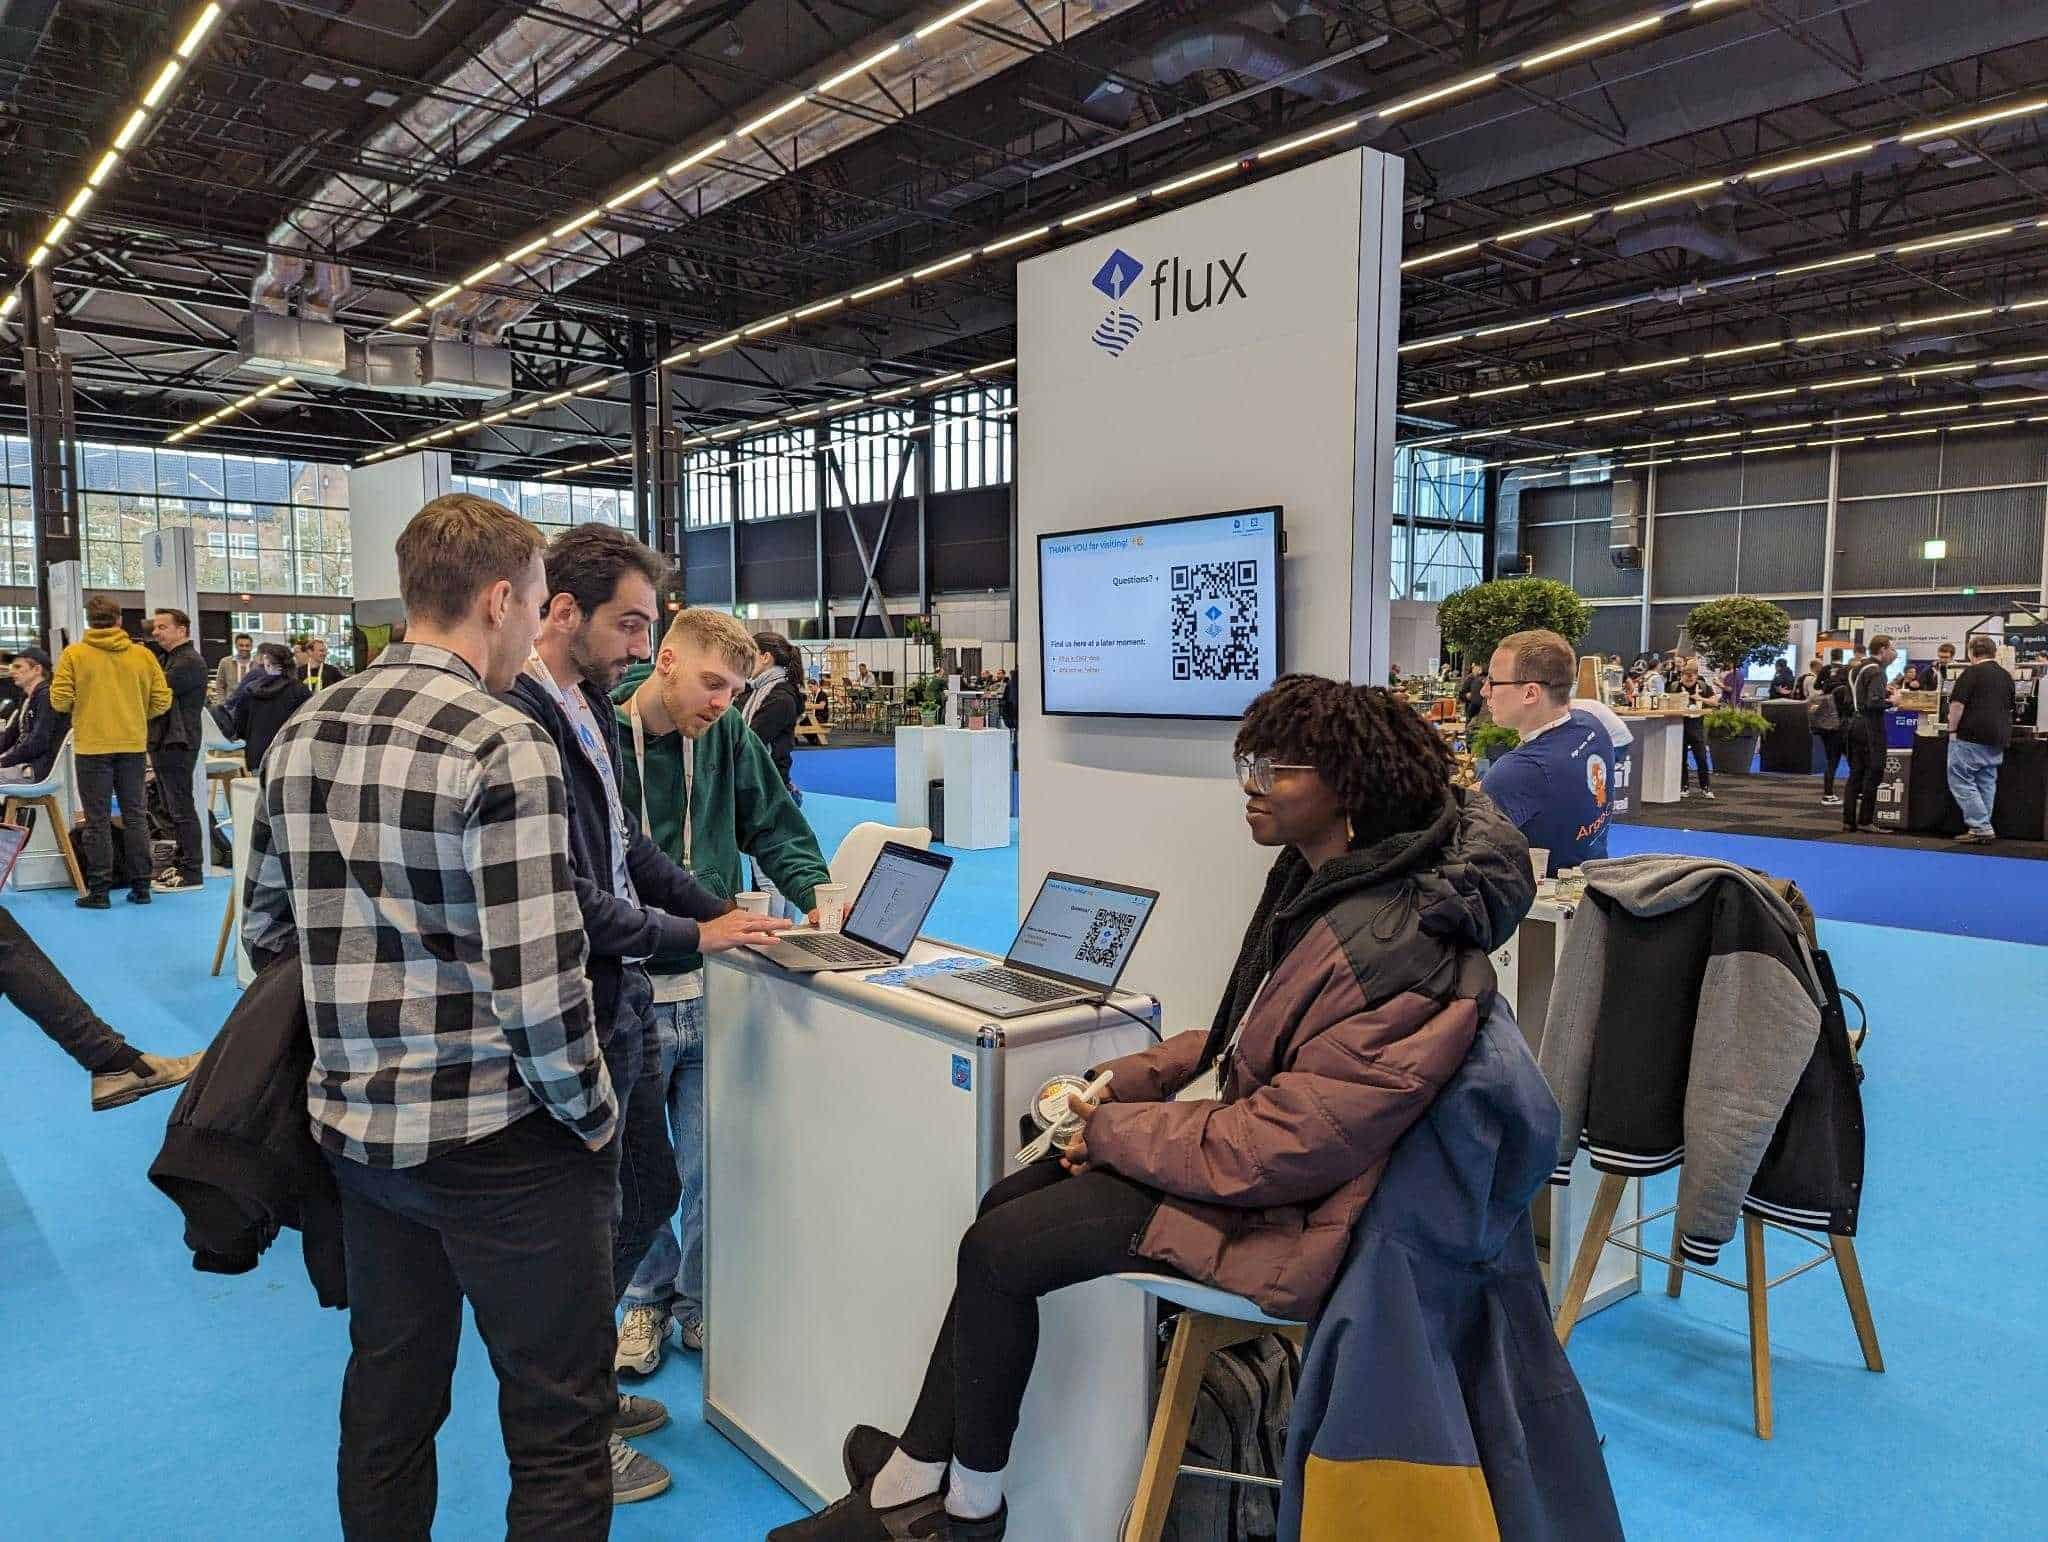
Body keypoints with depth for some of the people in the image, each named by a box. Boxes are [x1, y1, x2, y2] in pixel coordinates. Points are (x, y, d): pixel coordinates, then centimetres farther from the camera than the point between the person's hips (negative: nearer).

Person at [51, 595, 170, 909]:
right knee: (135, 816, 10)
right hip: (133, 744, 2)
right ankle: (141, 886, 11)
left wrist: (80, 709, 13)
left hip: (92, 745, -2)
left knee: (98, 820, 4)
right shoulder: (142, 655, 0)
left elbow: (60, 700, -8)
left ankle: (98, 890, 6)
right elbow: (161, 700, 0)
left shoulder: (74, 654, -5)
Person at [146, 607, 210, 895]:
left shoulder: (190, 661, -12)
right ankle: (181, 864, 23)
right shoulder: (168, 659, 19)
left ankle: (192, 873, -5)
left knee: (182, 809, -7)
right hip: (163, 742, 10)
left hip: (177, 744, -10)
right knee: (173, 809, 15)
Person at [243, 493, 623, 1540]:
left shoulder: (302, 736, 5)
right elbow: (536, 985, -22)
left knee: (387, 1403, 23)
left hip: (354, 1126, 8)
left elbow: (264, 930, 13)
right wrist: (595, 1118, -8)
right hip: (496, 1138, -8)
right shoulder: (503, 746, -19)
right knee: (559, 1425, 8)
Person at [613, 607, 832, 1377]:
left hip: (713, 990, 3)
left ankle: (699, 1301, 33)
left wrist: (814, 891, -11)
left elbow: (776, 826, 7)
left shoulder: (727, 736, 0)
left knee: (712, 1169, 11)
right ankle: (648, 1297, 37)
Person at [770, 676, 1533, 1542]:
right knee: (1006, 1201, 8)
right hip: (1247, 1132, 10)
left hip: (1273, 1210, -9)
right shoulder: (1320, 877, -1)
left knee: (997, 1250, -7)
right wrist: (1139, 1075, 1)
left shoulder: (1397, 954, -31)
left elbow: (1280, 1148, -29)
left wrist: (1114, 1130, -17)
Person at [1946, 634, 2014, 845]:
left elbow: (1957, 703, -15)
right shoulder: (2005, 676, 15)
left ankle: (1981, 828, -10)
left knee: (1961, 781, -4)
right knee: (1986, 783, 10)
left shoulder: (1972, 673, -8)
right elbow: (2009, 707, 26)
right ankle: (1983, 829, 11)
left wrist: (1952, 729, -7)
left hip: (1971, 735, -7)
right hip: (1998, 738, 7)